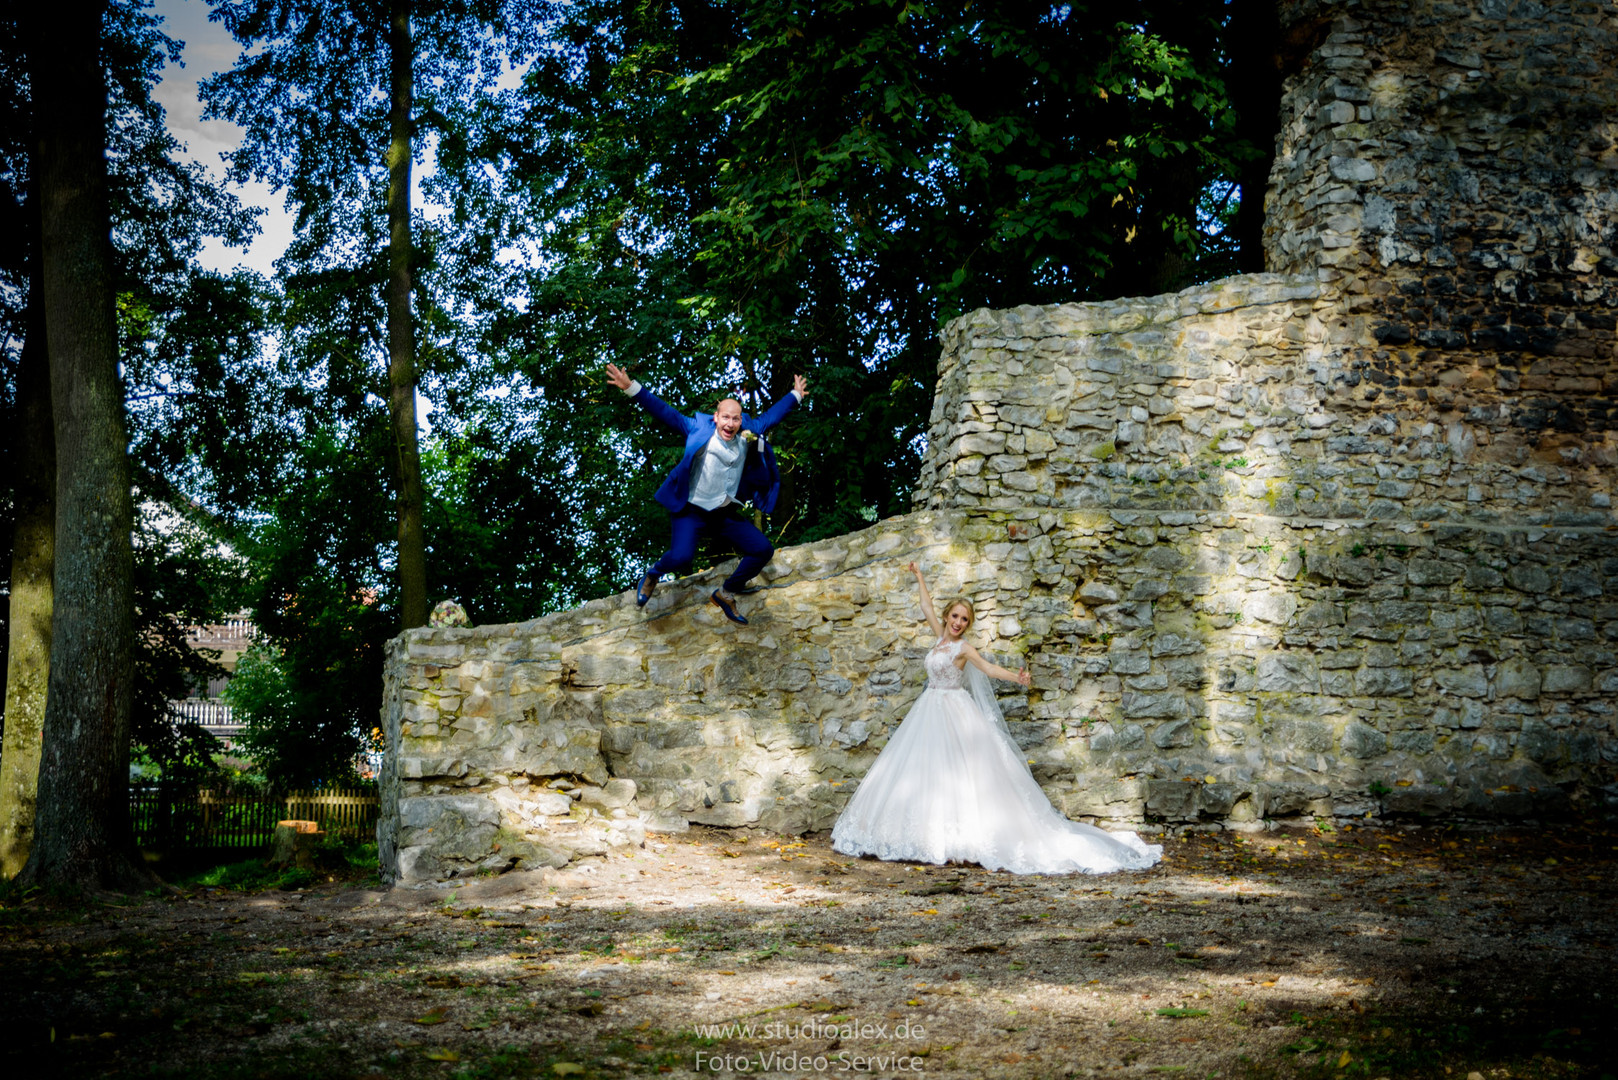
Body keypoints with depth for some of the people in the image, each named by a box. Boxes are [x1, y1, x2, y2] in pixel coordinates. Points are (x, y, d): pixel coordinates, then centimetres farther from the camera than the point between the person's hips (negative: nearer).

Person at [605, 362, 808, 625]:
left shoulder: (748, 435, 2)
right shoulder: (700, 430, -11)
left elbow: (770, 416, 18)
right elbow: (664, 412, -15)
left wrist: (795, 395, 29)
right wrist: (631, 388, -24)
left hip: (726, 514, 6)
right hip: (692, 512, -6)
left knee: (763, 550, 0)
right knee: (681, 557, -29)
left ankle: (726, 594, 22)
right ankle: (653, 575, 9)